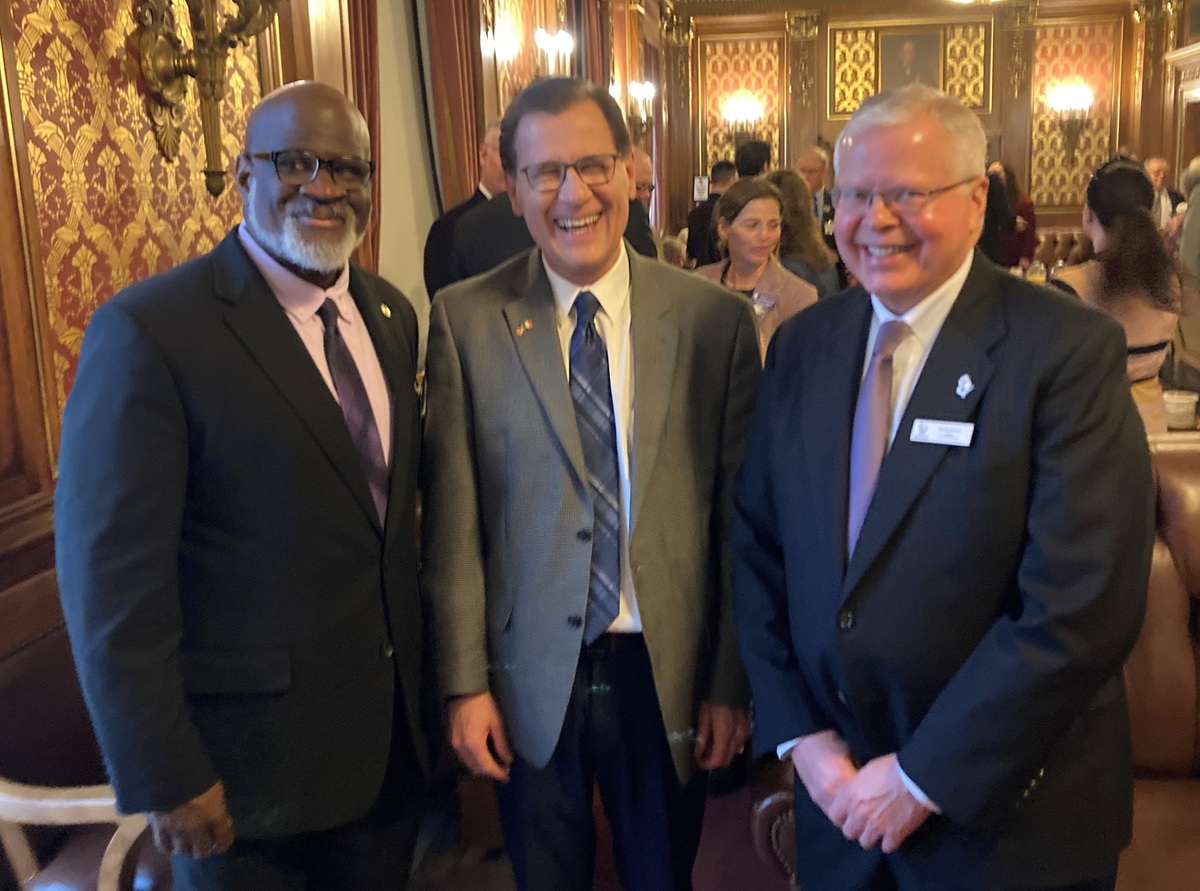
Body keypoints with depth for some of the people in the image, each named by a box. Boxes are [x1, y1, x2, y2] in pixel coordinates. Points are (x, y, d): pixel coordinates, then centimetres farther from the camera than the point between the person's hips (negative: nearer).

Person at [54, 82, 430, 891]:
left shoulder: (392, 315, 4)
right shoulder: (148, 329, -17)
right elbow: (113, 580, -17)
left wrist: (433, 674, 11)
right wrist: (165, 779, -15)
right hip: (249, 759, -5)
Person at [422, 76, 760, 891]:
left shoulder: (715, 319, -5)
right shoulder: (466, 320, -6)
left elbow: (741, 515, -2)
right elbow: (453, 519, -5)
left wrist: (732, 683, 0)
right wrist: (465, 682, -4)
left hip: (670, 676, 1)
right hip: (529, 680, 0)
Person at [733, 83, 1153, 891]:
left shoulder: (1071, 351, -15)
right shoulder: (802, 346, 1)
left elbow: (1082, 607, -21)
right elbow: (757, 546, 3)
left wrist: (925, 777, -17)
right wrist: (797, 732, -4)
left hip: (1005, 814, -4)